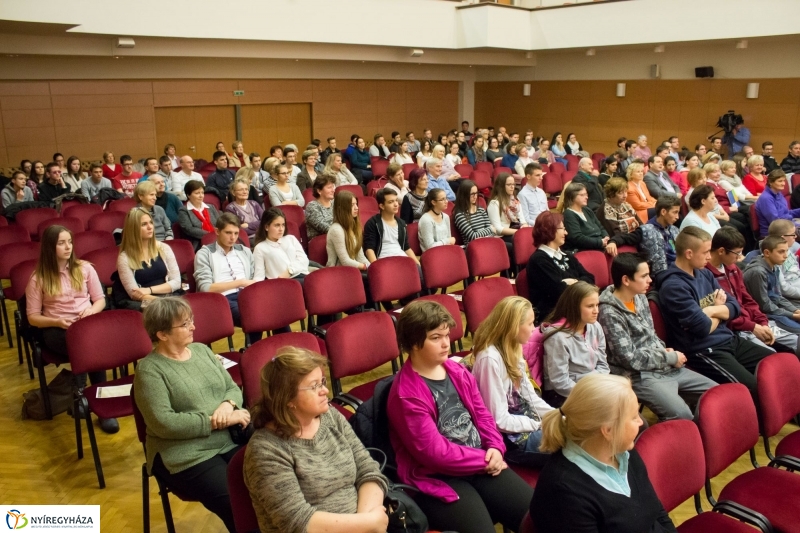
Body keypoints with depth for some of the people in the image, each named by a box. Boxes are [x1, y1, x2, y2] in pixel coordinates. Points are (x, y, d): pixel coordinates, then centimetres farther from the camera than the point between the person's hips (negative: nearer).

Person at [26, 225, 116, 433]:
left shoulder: (84, 268, 9)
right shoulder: (38, 279, 2)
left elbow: (100, 300, 14)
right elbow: (33, 317, 3)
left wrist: (91, 310, -9)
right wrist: (57, 322, -15)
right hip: (55, 329, -2)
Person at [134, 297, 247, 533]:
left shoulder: (202, 350, 12)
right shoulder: (149, 370, -7)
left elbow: (233, 388, 14)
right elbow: (163, 424, -16)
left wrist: (228, 404, -10)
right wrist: (217, 420, -17)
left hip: (230, 441, 5)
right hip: (187, 456, -5)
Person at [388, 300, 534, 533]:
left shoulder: (457, 371, 7)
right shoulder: (406, 394, -17)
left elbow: (482, 414, 14)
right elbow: (434, 452, -18)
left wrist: (495, 448, -5)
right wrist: (484, 461, -12)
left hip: (480, 463, 7)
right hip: (436, 476, -7)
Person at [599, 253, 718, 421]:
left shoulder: (640, 297, 8)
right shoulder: (610, 313, -19)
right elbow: (631, 359, -19)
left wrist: (665, 350, 0)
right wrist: (670, 357, -10)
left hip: (667, 368, 9)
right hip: (640, 375, -9)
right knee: (682, 415, -28)